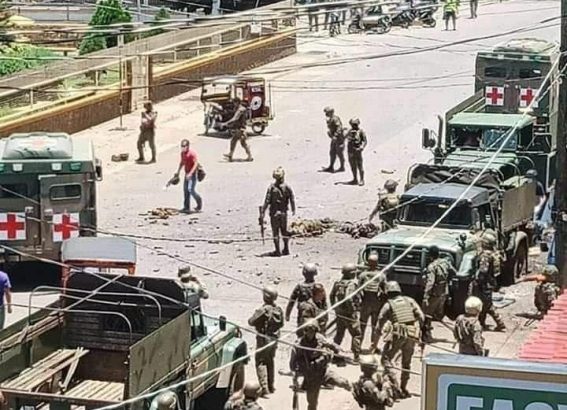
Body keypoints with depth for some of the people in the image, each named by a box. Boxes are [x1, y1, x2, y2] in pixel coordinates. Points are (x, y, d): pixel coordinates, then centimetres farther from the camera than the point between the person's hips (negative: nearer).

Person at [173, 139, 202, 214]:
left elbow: (196, 164, -23)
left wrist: (190, 173, -30)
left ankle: (199, 201, 10)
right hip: (187, 174, 8)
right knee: (185, 190, 7)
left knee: (190, 189, -14)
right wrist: (178, 172, 20)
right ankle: (186, 207, 11)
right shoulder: (182, 153, 7)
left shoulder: (192, 153, -18)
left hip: (192, 174, -8)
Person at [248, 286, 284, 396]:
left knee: (261, 362, -1)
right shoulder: (278, 310, -1)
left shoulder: (263, 310, -22)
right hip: (274, 338, 7)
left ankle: (264, 388, -11)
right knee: (270, 362, 20)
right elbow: (281, 324, 10)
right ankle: (271, 386, 28)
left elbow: (252, 322, -17)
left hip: (264, 339, -7)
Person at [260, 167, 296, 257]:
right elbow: (292, 199, -3)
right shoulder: (287, 187, -6)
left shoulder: (271, 187, -12)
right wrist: (293, 210, 13)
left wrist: (263, 212, -9)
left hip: (274, 212, -2)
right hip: (284, 212, 2)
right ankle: (286, 249, 22)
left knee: (275, 231, 5)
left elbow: (267, 201, -14)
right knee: (284, 231, 16)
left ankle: (277, 251, 5)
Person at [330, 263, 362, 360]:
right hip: (349, 315, -8)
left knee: (339, 334, 20)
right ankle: (357, 356, 4)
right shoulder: (351, 284, -21)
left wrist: (335, 308, 21)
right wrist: (354, 311, -21)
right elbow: (348, 298, -31)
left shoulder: (338, 283, 3)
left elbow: (331, 296, 12)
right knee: (356, 335, 3)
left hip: (340, 313, 8)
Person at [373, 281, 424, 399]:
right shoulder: (409, 301, 15)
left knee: (386, 359, 3)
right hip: (411, 335, 4)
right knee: (406, 362, 19)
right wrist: (417, 329, 21)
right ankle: (403, 389, 23)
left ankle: (395, 386, -11)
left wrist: (375, 344, 13)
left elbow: (379, 327, 7)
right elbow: (421, 317, 7)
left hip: (397, 334, -4)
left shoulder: (388, 305, 8)